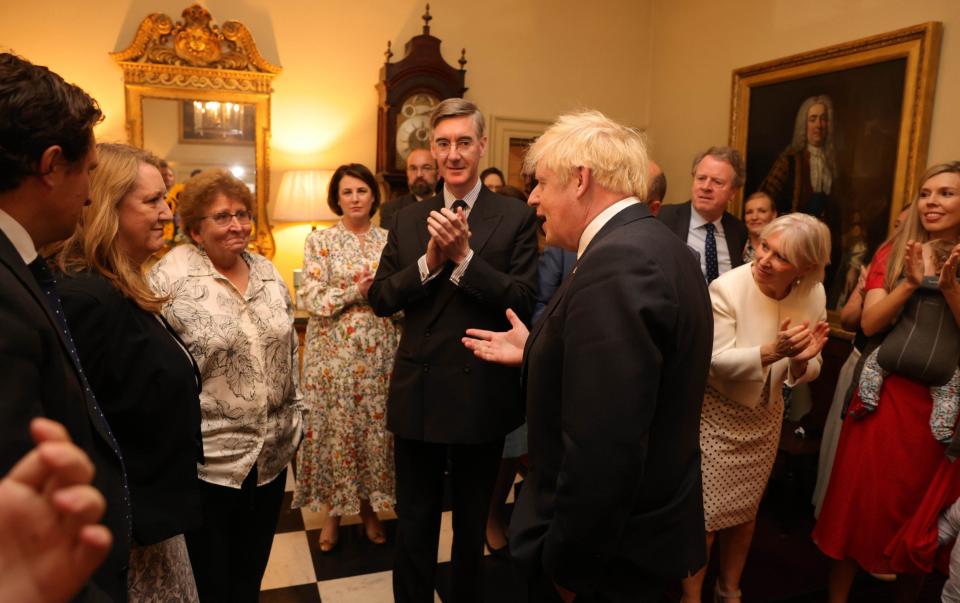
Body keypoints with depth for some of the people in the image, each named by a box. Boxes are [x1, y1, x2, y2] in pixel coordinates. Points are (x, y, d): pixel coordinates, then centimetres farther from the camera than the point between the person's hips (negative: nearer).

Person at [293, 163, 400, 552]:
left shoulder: (388, 240, 6)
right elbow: (311, 300, -8)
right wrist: (357, 291, -17)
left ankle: (370, 507, 26)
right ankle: (333, 511, 23)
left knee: (376, 425, 8)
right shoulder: (320, 241, -1)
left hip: (378, 352, 2)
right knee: (335, 428, 5)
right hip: (334, 351, -2)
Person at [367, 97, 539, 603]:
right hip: (417, 394, 2)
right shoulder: (409, 220, 4)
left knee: (473, 523, 21)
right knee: (413, 525, 17)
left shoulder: (515, 218, -7)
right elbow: (380, 299, -2)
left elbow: (524, 301, -16)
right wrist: (430, 259, -16)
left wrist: (464, 255, -23)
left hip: (480, 395, -2)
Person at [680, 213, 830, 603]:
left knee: (746, 511, 19)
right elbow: (718, 362, -23)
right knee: (706, 513, 0)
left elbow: (805, 374, -3)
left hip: (766, 416, 5)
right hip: (716, 414, -4)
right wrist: (773, 351, -37)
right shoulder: (727, 289, -23)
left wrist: (802, 359, -26)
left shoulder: (814, 296, -9)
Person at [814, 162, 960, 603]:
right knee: (859, 502, 6)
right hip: (885, 397, 0)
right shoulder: (892, 253, 2)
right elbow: (869, 323, -7)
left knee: (921, 514, 13)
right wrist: (910, 282, -20)